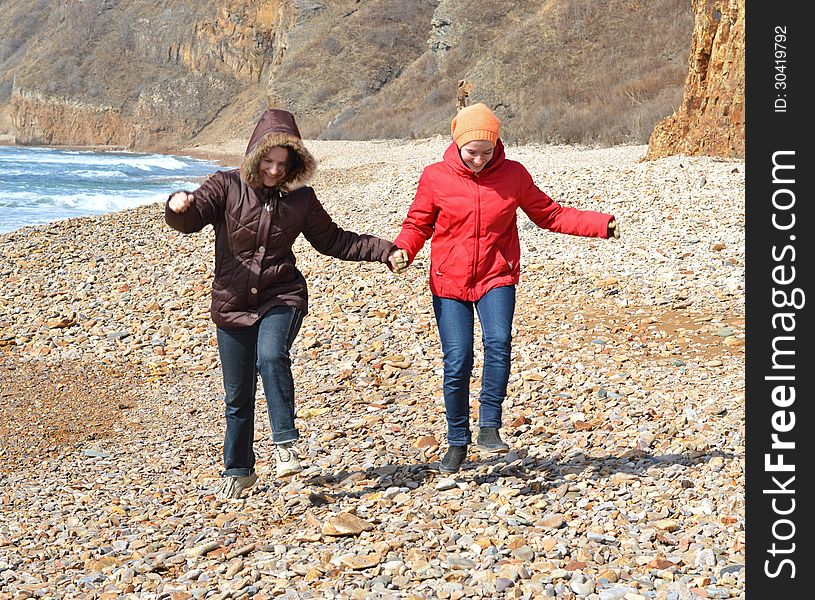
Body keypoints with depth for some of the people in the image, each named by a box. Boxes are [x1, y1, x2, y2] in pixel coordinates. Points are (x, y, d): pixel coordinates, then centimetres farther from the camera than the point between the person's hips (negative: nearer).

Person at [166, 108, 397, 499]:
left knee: (272, 357, -31)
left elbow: (332, 240, 11)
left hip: (281, 297, 0)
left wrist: (382, 250, 2)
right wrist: (179, 207, -40)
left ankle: (285, 443, -21)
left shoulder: (300, 198, 2)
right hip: (232, 302, 1)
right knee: (237, 395, 8)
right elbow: (190, 219, -16)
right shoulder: (227, 187, -3)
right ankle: (238, 471, 25)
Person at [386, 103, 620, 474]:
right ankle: (457, 442, 14)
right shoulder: (435, 177, -3)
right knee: (457, 364, -5)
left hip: (497, 278, 0)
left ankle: (489, 427, -14)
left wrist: (601, 224, -2)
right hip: (449, 281, 0)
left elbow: (549, 215, 7)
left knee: (498, 342, -26)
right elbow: (418, 223, 6)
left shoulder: (513, 174, -1)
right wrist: (403, 250, -15)